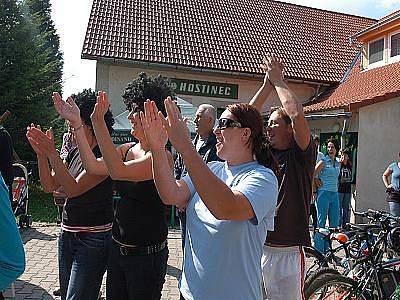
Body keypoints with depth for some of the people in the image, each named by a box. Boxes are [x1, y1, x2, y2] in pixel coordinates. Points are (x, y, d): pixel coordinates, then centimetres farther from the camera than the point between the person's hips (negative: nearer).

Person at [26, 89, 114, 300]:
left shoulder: (105, 156, -17)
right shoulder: (75, 153, 7)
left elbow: (73, 189, -23)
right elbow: (50, 186, 9)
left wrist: (51, 152, -24)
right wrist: (41, 153, -3)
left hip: (92, 240, -8)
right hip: (67, 234, 8)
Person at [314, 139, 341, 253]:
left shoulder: (338, 163, 14)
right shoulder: (323, 161, -5)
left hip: (335, 195, 7)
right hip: (323, 194, -6)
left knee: (334, 223, 7)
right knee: (321, 223, -3)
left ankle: (327, 249, 19)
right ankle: (319, 250, 5)